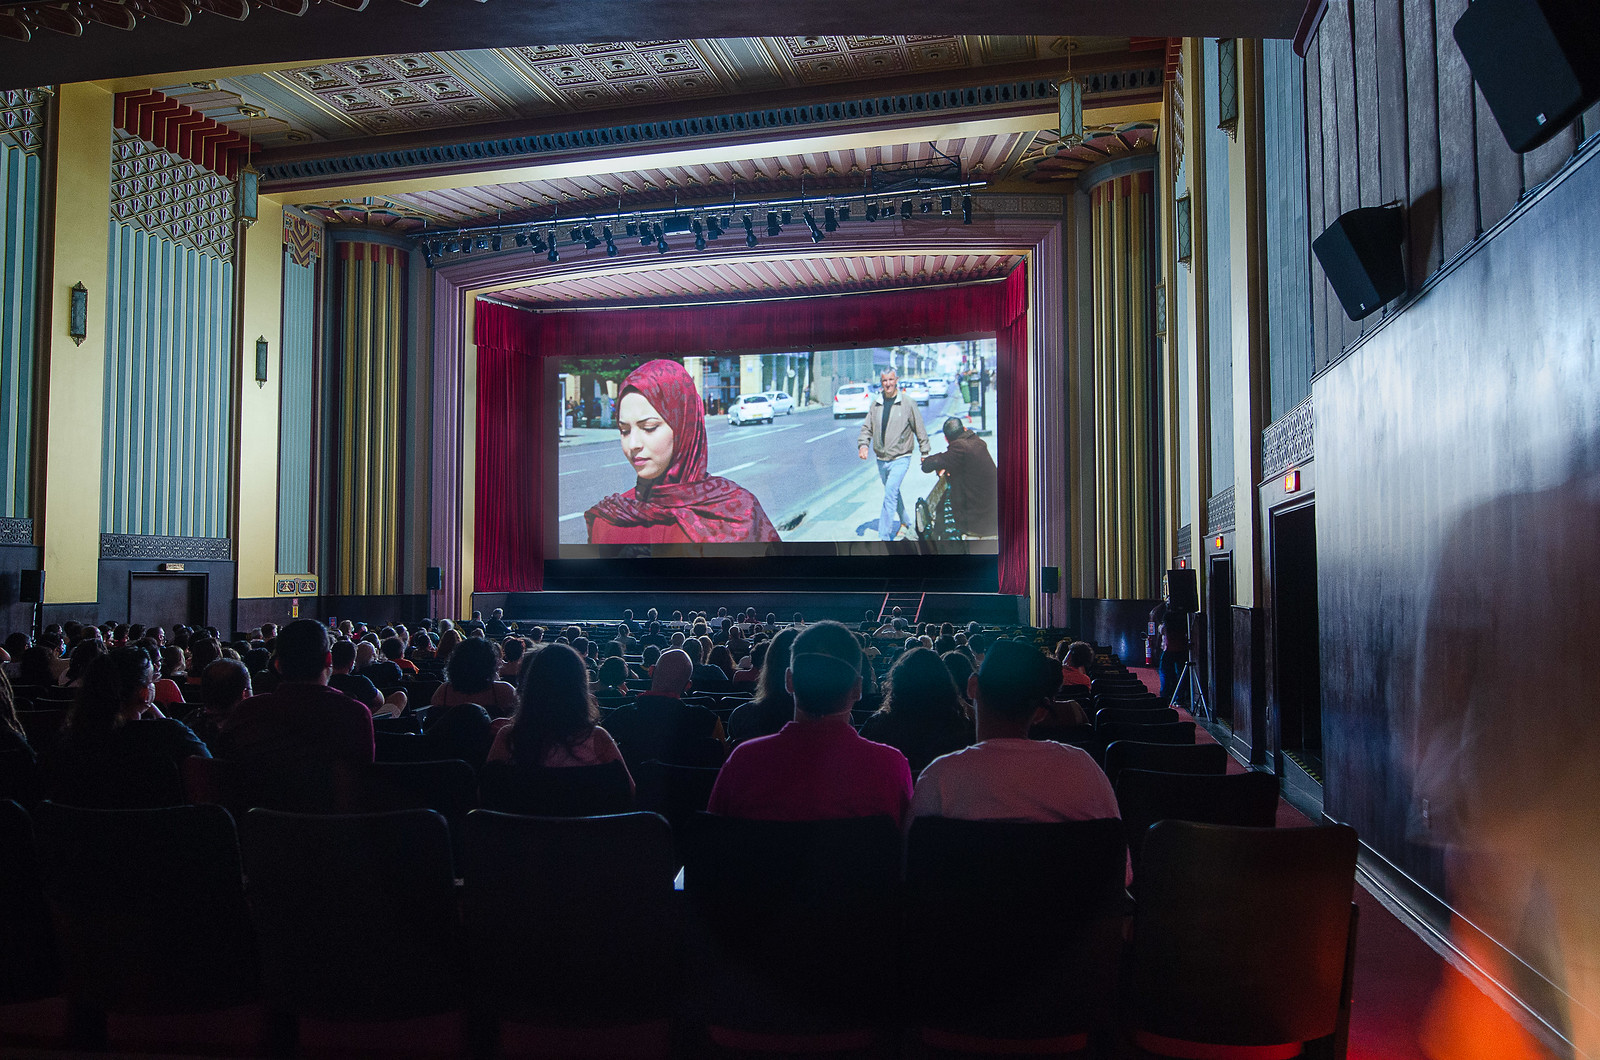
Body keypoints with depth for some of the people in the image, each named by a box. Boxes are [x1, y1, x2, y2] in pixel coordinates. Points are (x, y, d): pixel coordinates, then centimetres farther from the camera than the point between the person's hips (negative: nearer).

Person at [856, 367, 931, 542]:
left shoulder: (908, 403, -7)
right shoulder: (875, 404, 4)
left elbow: (920, 429, 0)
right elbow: (867, 428, 9)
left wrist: (925, 453, 5)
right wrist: (863, 444, -11)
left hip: (900, 459, -5)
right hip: (881, 460, 5)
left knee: (890, 495, -17)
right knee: (893, 493, 21)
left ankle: (884, 537, -17)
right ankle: (905, 523, 43)